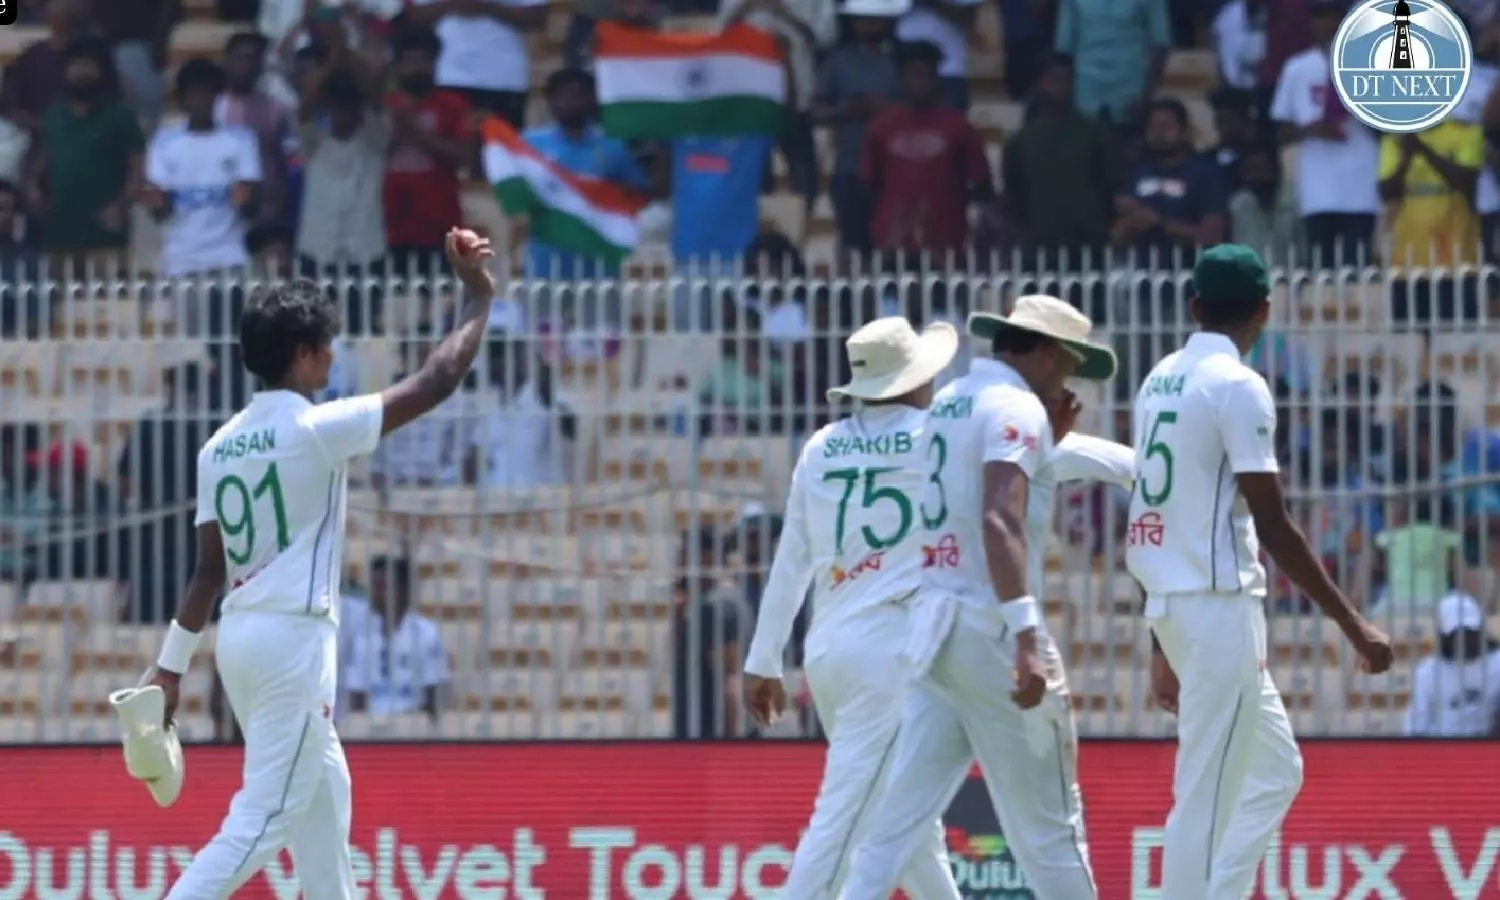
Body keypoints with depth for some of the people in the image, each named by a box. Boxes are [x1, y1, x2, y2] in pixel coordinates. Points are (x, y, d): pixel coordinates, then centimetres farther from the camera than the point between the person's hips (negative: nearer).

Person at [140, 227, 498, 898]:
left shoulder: (221, 446, 9)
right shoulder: (316, 428, -12)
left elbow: (209, 567, 11)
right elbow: (437, 382, -10)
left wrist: (172, 663, 15)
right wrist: (479, 298, 1)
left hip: (238, 637, 9)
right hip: (294, 640, -9)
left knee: (323, 788, 22)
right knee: (265, 818, -11)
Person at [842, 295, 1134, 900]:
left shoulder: (948, 404, 17)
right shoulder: (1017, 408, -9)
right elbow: (1000, 522, -23)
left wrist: (1048, 442, 23)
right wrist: (1026, 639, -31)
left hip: (933, 627, 8)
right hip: (991, 630, -8)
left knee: (899, 825, 3)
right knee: (1048, 827, 2)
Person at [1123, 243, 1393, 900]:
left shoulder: (1160, 382, 13)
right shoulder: (1238, 386, -11)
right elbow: (1274, 528, -15)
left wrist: (1164, 647, 23)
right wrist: (1353, 625, -12)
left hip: (1171, 605, 9)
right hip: (1219, 605, -9)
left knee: (1275, 772, 18)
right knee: (1207, 799, -7)